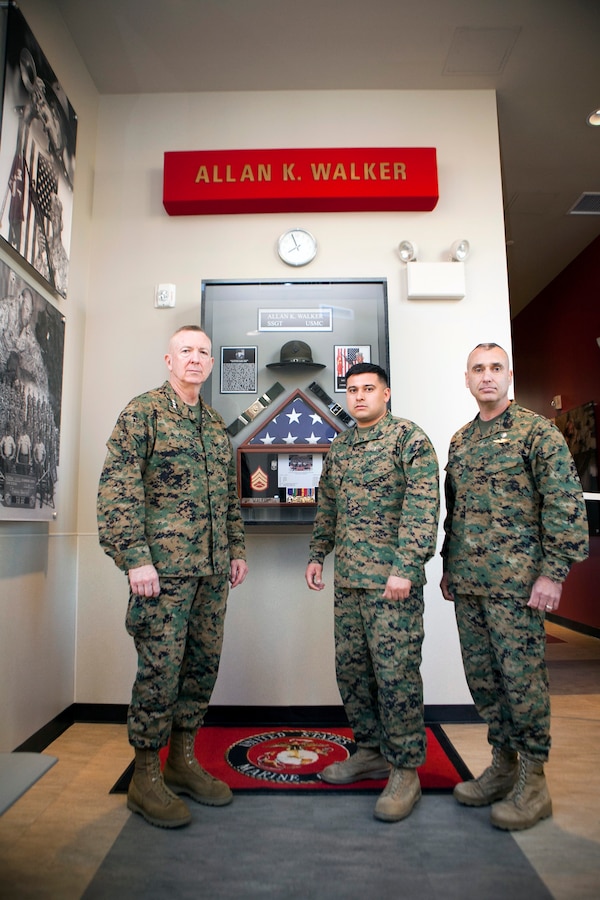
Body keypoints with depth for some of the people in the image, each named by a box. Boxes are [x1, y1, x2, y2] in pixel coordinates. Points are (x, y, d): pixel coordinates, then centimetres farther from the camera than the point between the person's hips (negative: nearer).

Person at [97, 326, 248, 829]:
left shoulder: (216, 425, 17)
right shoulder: (143, 411, -3)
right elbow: (117, 487, -11)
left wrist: (236, 549, 16)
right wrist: (135, 558, -17)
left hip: (212, 569, 7)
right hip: (164, 565, -7)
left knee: (203, 664, 12)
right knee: (160, 667, 0)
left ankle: (183, 761, 29)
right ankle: (145, 777, 19)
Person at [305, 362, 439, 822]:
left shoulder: (409, 437, -7)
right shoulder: (339, 446, 15)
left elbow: (423, 506, -15)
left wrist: (405, 567, -20)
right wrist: (318, 555, 15)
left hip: (393, 579, -7)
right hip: (347, 579, 7)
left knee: (396, 673, -1)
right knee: (351, 668, 14)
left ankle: (406, 771, 16)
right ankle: (371, 752, 31)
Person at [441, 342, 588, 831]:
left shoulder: (537, 430, -4)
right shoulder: (460, 440, 15)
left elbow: (565, 502, -10)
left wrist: (553, 572, -16)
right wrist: (449, 566, 17)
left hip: (516, 581, -6)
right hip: (467, 583, 7)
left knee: (523, 678, 2)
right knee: (483, 679, 14)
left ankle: (532, 781, 20)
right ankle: (503, 766, 30)